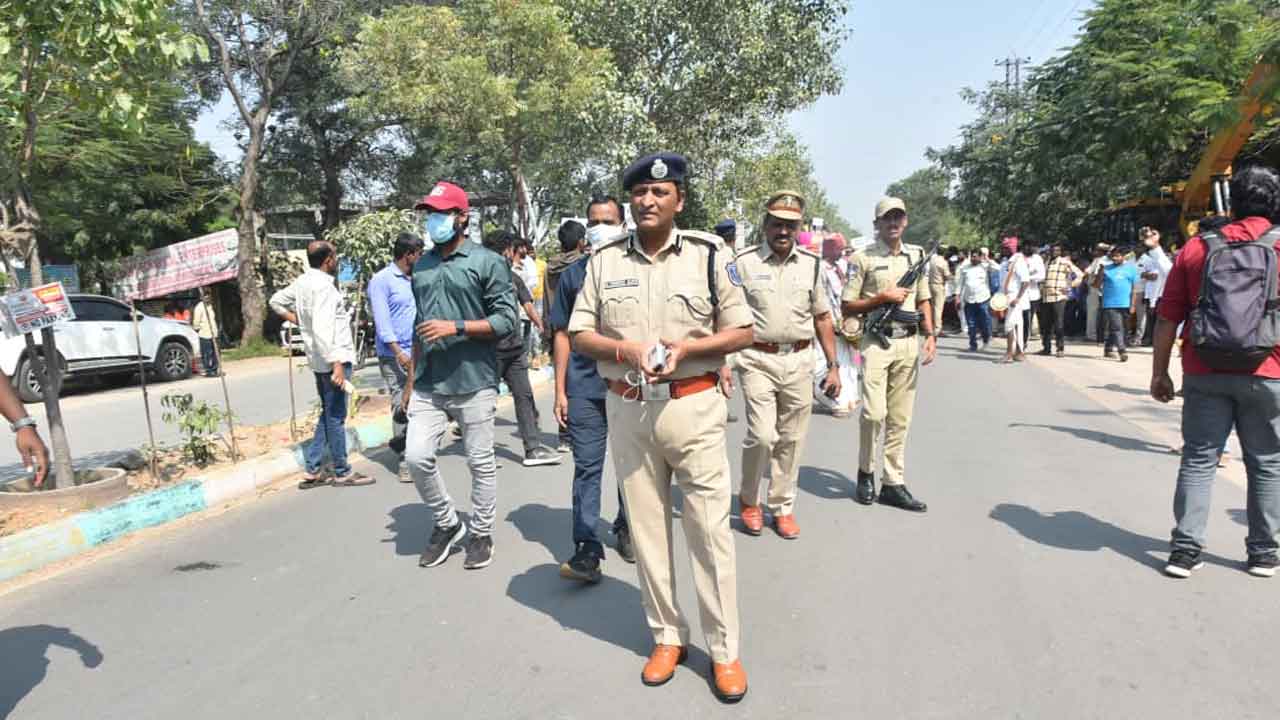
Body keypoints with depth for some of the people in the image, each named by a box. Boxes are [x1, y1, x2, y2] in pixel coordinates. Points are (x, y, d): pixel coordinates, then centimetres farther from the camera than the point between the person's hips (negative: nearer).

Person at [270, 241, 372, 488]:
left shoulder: (302, 281, 10)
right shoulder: (323, 285, -19)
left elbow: (276, 302, 24)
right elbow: (322, 330, -26)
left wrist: (298, 320, 20)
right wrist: (337, 364, -27)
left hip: (319, 359, 9)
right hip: (333, 359, -9)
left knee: (328, 414, 17)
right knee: (336, 416, 0)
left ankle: (312, 471, 20)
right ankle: (342, 472, 10)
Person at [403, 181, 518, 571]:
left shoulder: (488, 262, -4)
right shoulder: (422, 266, 14)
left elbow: (507, 320, -9)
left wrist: (456, 327, -17)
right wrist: (411, 381, 18)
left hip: (474, 383, -5)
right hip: (428, 385, 5)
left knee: (481, 463, 5)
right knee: (416, 457, 0)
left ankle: (481, 534, 23)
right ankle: (447, 523, 22)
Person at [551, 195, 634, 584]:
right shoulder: (574, 274, 6)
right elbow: (563, 334, 7)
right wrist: (560, 390, 2)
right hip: (585, 388, 0)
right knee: (587, 467, -1)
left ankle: (626, 528, 32)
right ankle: (587, 550, 3)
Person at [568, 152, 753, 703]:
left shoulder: (709, 254, -2)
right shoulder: (604, 261, 4)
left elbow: (742, 332, 1)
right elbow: (579, 334, 6)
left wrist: (686, 348, -15)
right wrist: (625, 350, -13)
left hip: (694, 406, -2)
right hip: (627, 409, 3)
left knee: (710, 530, 3)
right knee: (646, 529, 12)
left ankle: (725, 650, 18)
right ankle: (668, 637, 29)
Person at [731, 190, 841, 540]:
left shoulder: (811, 264, 8)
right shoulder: (743, 263, -2)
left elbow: (822, 318, 12)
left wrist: (833, 366, 9)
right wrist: (723, 363, -11)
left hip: (799, 361, 3)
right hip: (758, 360, -3)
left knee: (791, 440, 8)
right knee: (762, 435, -9)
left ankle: (782, 507, 23)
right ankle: (749, 499, 16)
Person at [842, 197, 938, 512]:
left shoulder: (917, 255, 13)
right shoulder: (863, 258, -1)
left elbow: (923, 300, 18)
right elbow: (847, 307, -3)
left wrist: (930, 335, 6)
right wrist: (883, 297, -13)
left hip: (909, 342, 4)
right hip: (876, 342, -4)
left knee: (900, 418, 6)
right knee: (874, 412, -12)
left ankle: (893, 483, 13)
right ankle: (865, 473, 11)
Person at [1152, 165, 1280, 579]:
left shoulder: (1197, 247, 2)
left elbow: (1167, 318, 2)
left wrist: (1159, 372, 9)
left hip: (1205, 374, 1)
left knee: (1198, 459, 6)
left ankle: (1185, 549, 4)